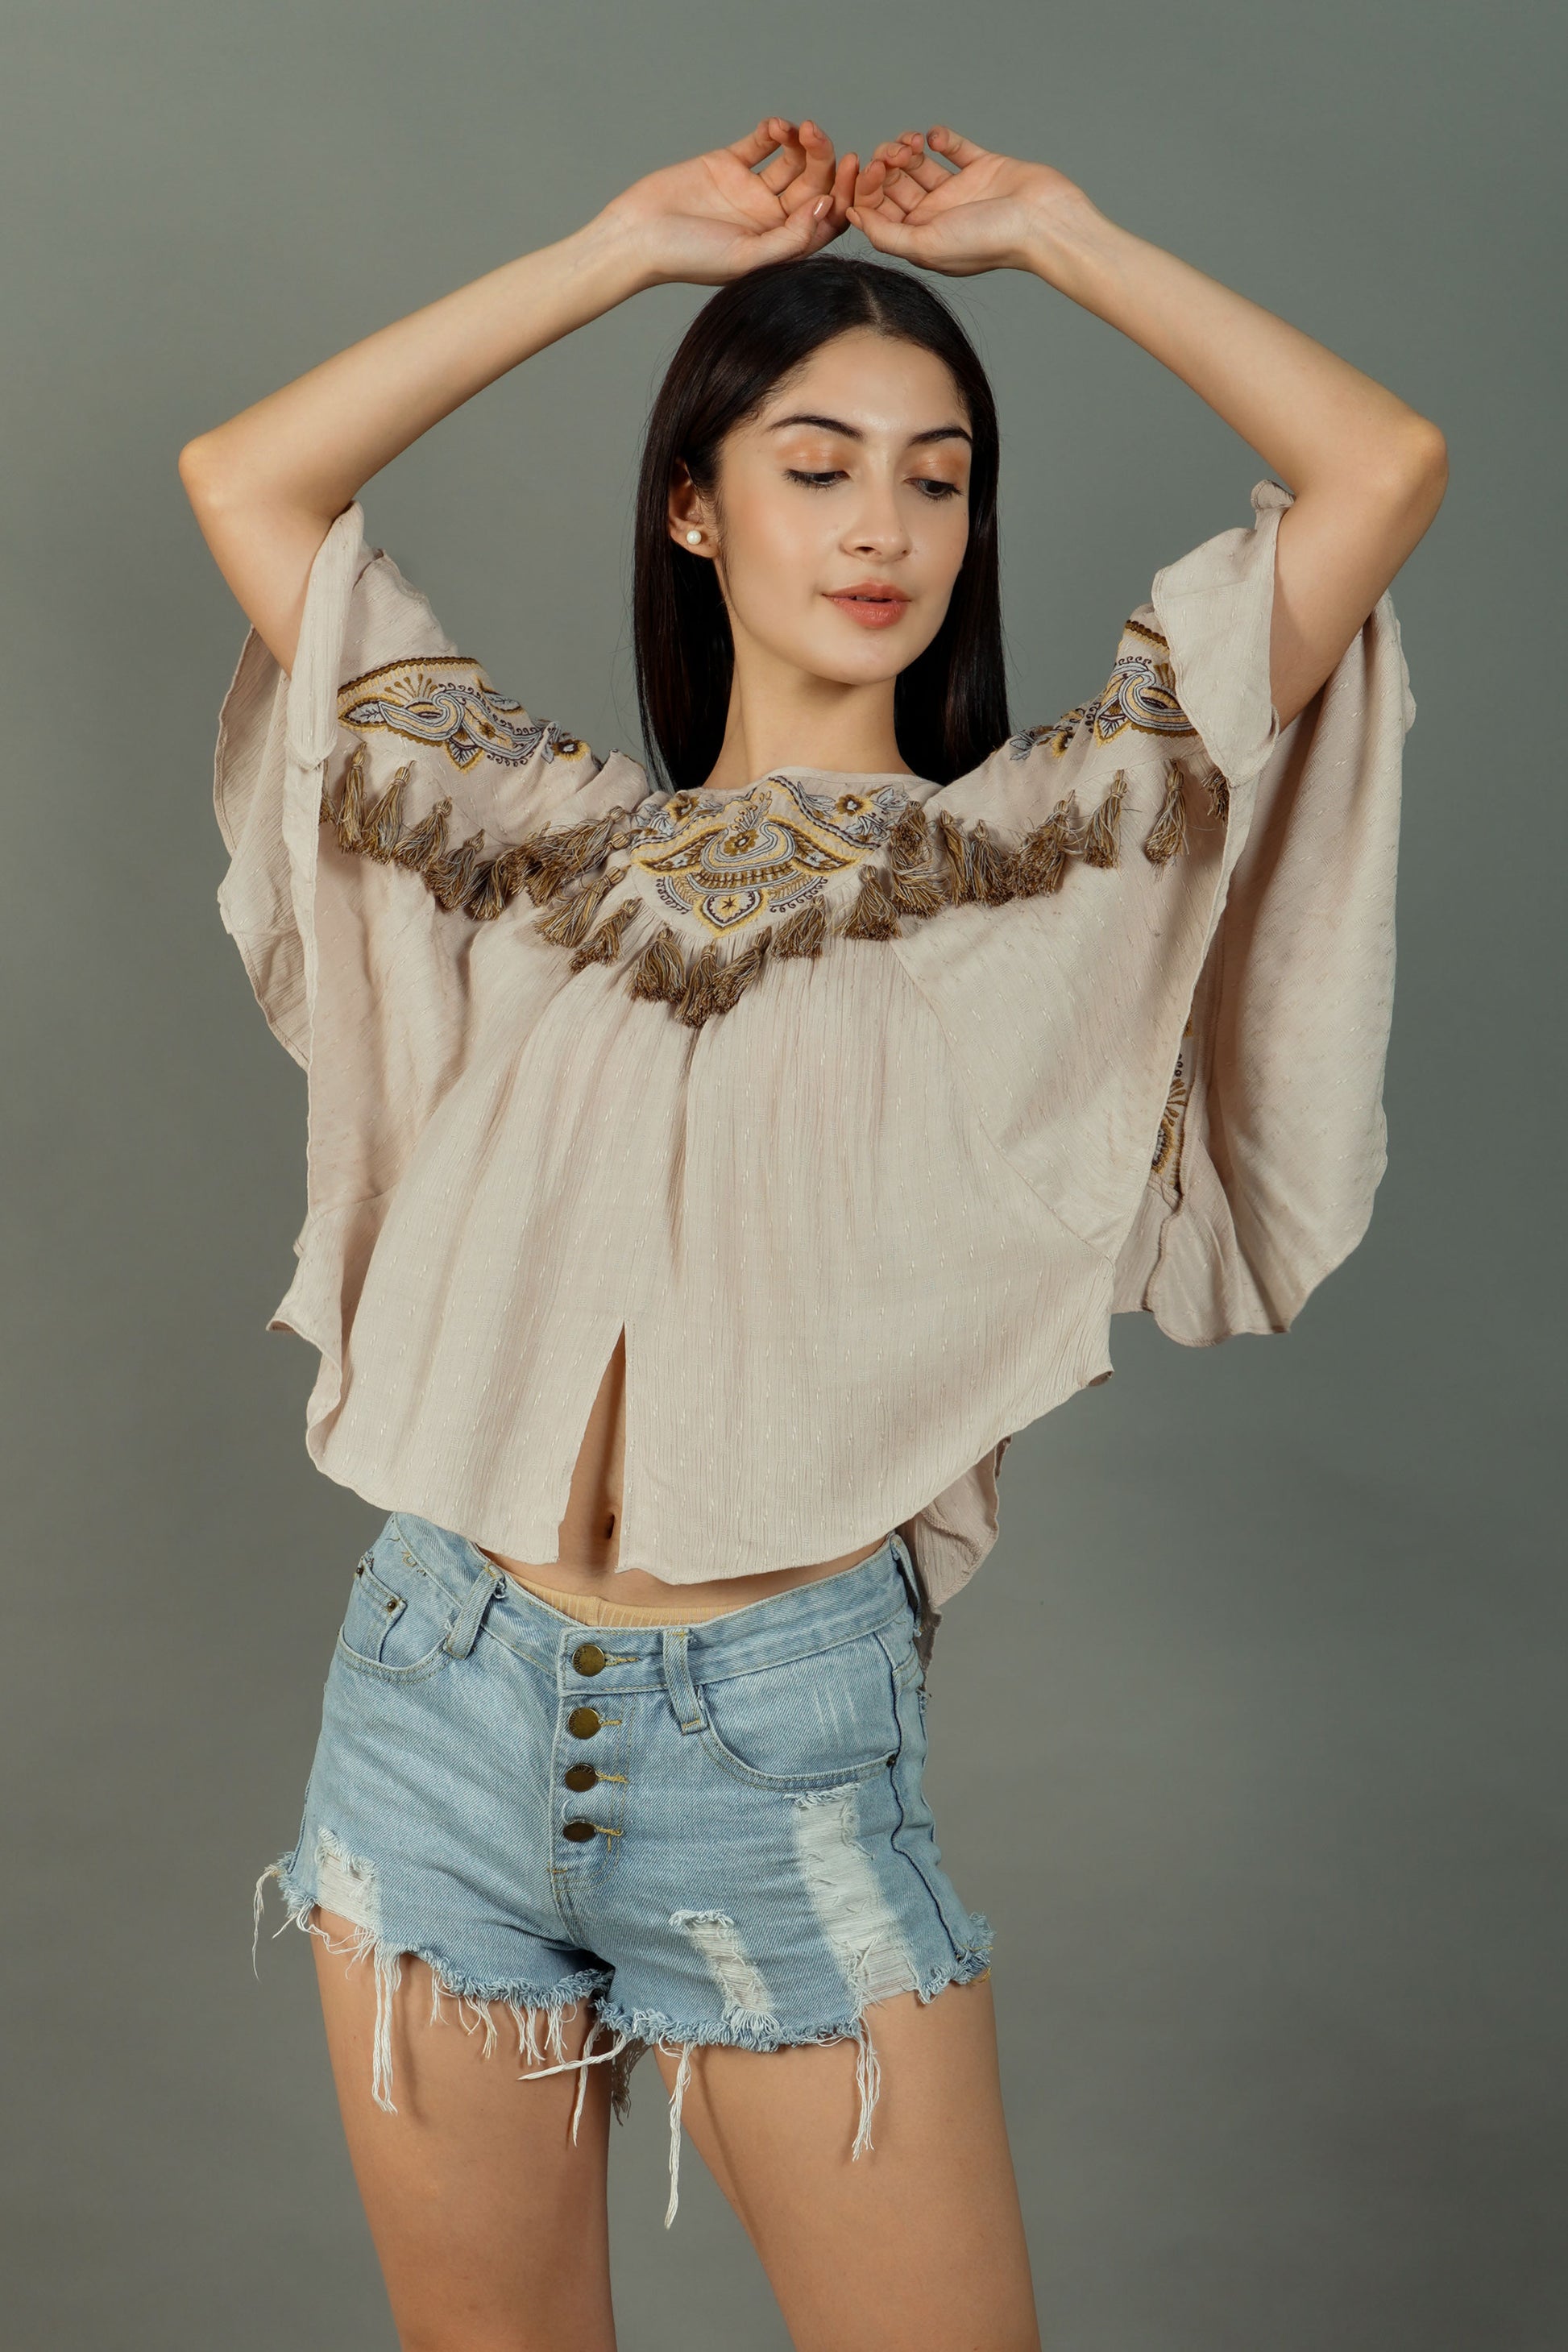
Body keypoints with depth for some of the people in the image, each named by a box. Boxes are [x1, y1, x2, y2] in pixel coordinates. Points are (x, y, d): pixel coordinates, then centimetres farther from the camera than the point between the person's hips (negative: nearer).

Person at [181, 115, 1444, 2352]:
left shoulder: (1036, 855, 2)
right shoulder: (538, 832, 9)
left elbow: (1386, 469, -2)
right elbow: (242, 477, 9)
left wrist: (1055, 230, 7)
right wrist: (630, 240, 8)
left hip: (787, 1740, -2)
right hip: (446, 1694, 2)